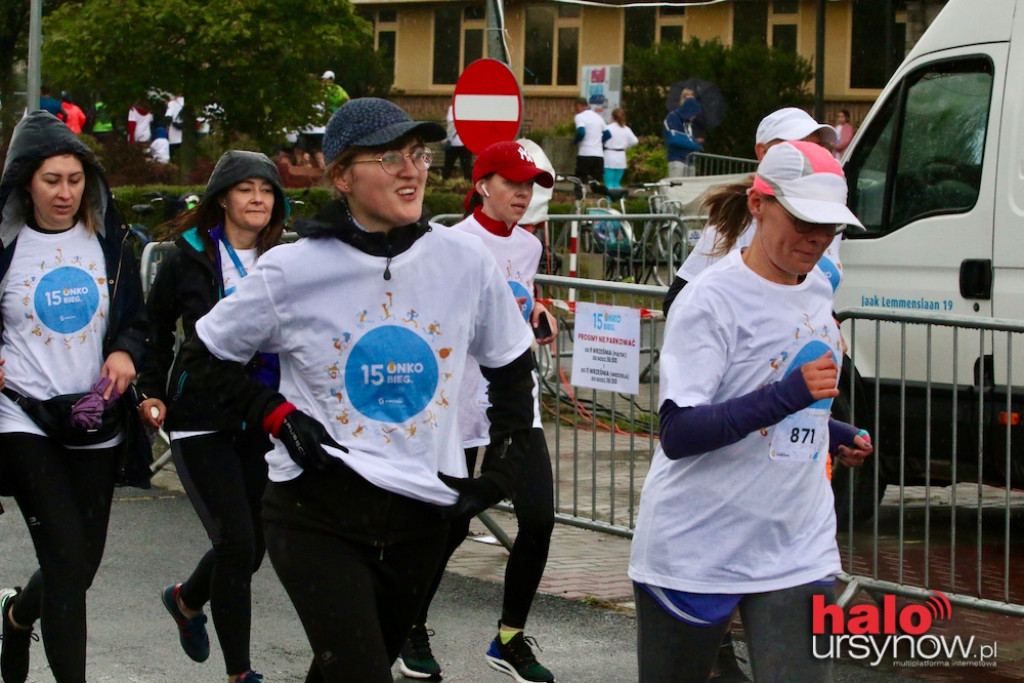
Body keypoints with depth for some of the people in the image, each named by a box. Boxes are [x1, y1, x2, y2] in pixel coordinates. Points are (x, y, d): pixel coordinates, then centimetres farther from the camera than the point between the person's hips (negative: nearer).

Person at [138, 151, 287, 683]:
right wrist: (152, 392, -1)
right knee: (236, 543, -10)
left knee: (251, 546, 9)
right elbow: (155, 330, 8)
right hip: (200, 422, -4)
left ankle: (187, 600, 42)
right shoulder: (188, 257, -2)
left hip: (263, 420, 4)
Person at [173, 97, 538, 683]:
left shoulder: (467, 262, -2)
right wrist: (277, 414, -9)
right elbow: (205, 357, 5)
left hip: (423, 512, 4)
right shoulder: (292, 271, -8)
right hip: (318, 508, -4)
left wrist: (502, 473, 4)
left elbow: (512, 371, 14)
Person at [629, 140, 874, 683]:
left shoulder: (817, 291, 9)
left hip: (799, 552, 6)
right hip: (695, 552, -6)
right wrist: (786, 396, -33)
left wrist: (835, 434, 11)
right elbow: (677, 434, -24)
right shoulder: (711, 299, -15)